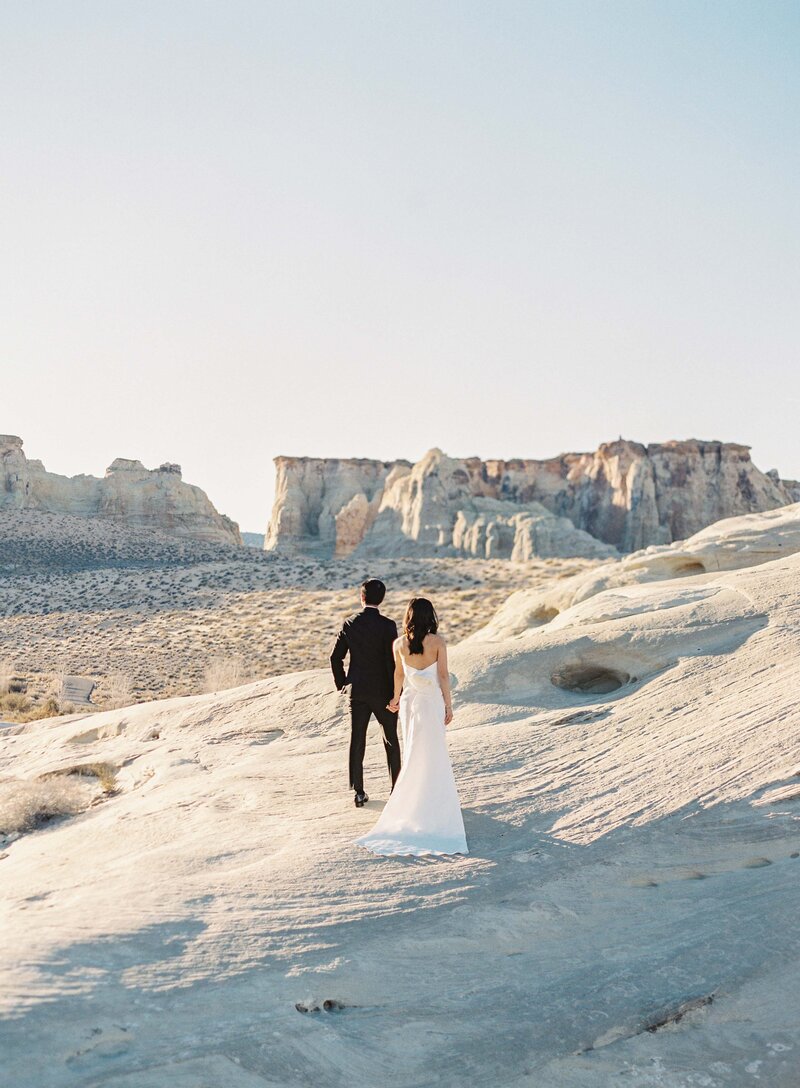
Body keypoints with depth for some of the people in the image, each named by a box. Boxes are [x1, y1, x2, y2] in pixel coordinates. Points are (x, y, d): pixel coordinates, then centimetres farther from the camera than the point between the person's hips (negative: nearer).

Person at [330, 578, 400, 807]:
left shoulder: (350, 624, -3)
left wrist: (341, 683, 15)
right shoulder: (387, 625, -14)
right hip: (383, 691, -2)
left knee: (357, 741, 8)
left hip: (357, 691, 3)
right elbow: (392, 661, -16)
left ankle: (359, 792, 10)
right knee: (391, 740, 13)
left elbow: (336, 657, 1)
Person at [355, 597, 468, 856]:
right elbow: (443, 675, -10)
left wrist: (396, 698, 24)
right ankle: (434, 802, 12)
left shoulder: (399, 643, -5)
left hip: (410, 701, 2)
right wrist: (448, 705, -1)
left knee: (412, 753, 14)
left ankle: (412, 803, 19)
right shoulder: (437, 641, -12)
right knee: (434, 756, 8)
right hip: (432, 701, -2)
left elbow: (399, 674, 7)